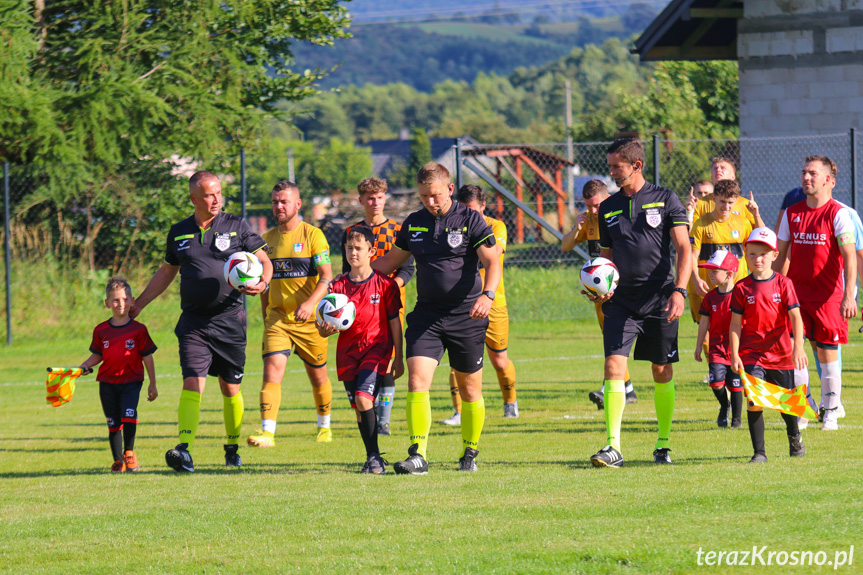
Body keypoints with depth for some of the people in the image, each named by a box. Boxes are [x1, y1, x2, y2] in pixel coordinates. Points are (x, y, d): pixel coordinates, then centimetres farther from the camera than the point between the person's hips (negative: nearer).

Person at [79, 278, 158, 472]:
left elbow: (147, 356, 3)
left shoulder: (138, 330, -2)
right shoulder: (101, 330, 5)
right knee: (113, 423, 6)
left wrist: (152, 384, 5)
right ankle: (118, 460, 17)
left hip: (131, 381, -3)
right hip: (107, 383, 3)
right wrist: (85, 366, -6)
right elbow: (97, 355, 14)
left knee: (129, 415, -22)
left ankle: (129, 452, -4)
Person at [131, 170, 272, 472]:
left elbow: (264, 261, 6)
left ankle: (233, 449, 25)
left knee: (231, 389, 8)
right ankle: (185, 452, -23)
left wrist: (262, 283, -15)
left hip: (229, 320, -1)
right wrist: (138, 303, 23)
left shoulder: (236, 227, 2)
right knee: (192, 383, -14)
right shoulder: (179, 233, 9)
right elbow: (166, 272, 23)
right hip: (193, 321, 1)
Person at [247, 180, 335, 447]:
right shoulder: (268, 239, 10)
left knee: (318, 375, 10)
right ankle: (267, 432, -24)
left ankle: (324, 426, 32)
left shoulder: (312, 235, -5)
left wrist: (311, 303, -28)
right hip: (277, 317, 3)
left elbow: (326, 276, -12)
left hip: (309, 320, -3)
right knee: (272, 368, -16)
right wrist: (265, 317, 18)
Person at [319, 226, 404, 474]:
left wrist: (398, 358, 2)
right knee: (358, 407, 6)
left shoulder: (385, 284, -3)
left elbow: (394, 321, 2)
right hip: (348, 351, 4)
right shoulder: (338, 286, 4)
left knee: (363, 398, -20)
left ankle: (374, 456, -11)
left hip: (376, 348, -4)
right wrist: (325, 329, -21)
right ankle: (372, 458, 17)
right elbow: (325, 328, 4)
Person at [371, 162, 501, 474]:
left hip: (466, 316, -3)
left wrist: (487, 295, -28)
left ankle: (470, 454, 24)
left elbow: (492, 262, -10)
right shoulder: (414, 224, 9)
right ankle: (417, 456, -18)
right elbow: (391, 261, 23)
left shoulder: (470, 220, -4)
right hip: (426, 316, 3)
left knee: (470, 389, 6)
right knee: (417, 380, -14)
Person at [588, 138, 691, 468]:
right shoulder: (608, 208, 11)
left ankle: (663, 444, 19)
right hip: (621, 300, 2)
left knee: (662, 371, 5)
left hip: (659, 299, -2)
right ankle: (613, 447, -15)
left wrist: (679, 290, -16)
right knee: (614, 366, -12)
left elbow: (683, 249, -3)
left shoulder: (664, 200, 0)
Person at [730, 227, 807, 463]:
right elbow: (736, 324, 0)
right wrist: (734, 354, -7)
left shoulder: (783, 284, -3)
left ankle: (794, 436, 42)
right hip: (752, 354, 0)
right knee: (754, 399, -14)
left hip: (781, 353, 0)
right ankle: (759, 452, -9)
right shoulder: (742, 288, -1)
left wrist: (798, 348, -16)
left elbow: (795, 318, -6)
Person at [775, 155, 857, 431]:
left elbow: (850, 257, -12)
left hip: (828, 294, -4)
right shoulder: (792, 213, 8)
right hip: (796, 292, 4)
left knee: (827, 353, 1)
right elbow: (782, 256, 16)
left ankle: (831, 413, 12)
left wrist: (848, 296, -21)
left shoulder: (838, 214, -6)